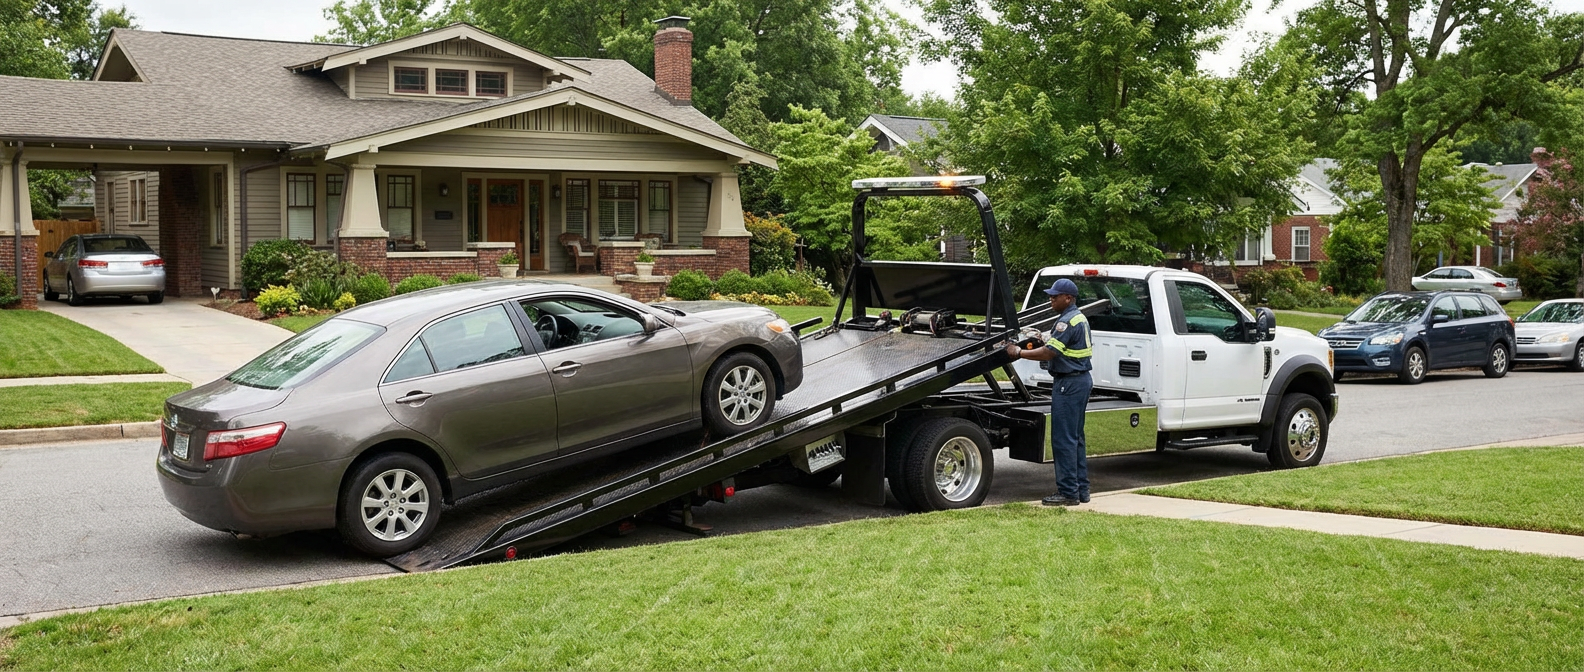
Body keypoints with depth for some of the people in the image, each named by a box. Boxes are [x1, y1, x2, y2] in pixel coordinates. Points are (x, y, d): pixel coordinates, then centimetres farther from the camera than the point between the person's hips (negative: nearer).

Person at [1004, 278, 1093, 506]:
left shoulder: (1067, 321, -17)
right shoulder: (1079, 318, 17)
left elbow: (1049, 353, -20)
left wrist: (1019, 353, -13)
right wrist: (1044, 341, 12)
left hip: (1069, 383, -11)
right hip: (1081, 379, 11)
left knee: (1063, 440, -7)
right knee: (1075, 438, 15)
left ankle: (1068, 492, -4)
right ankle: (1081, 489, 19)